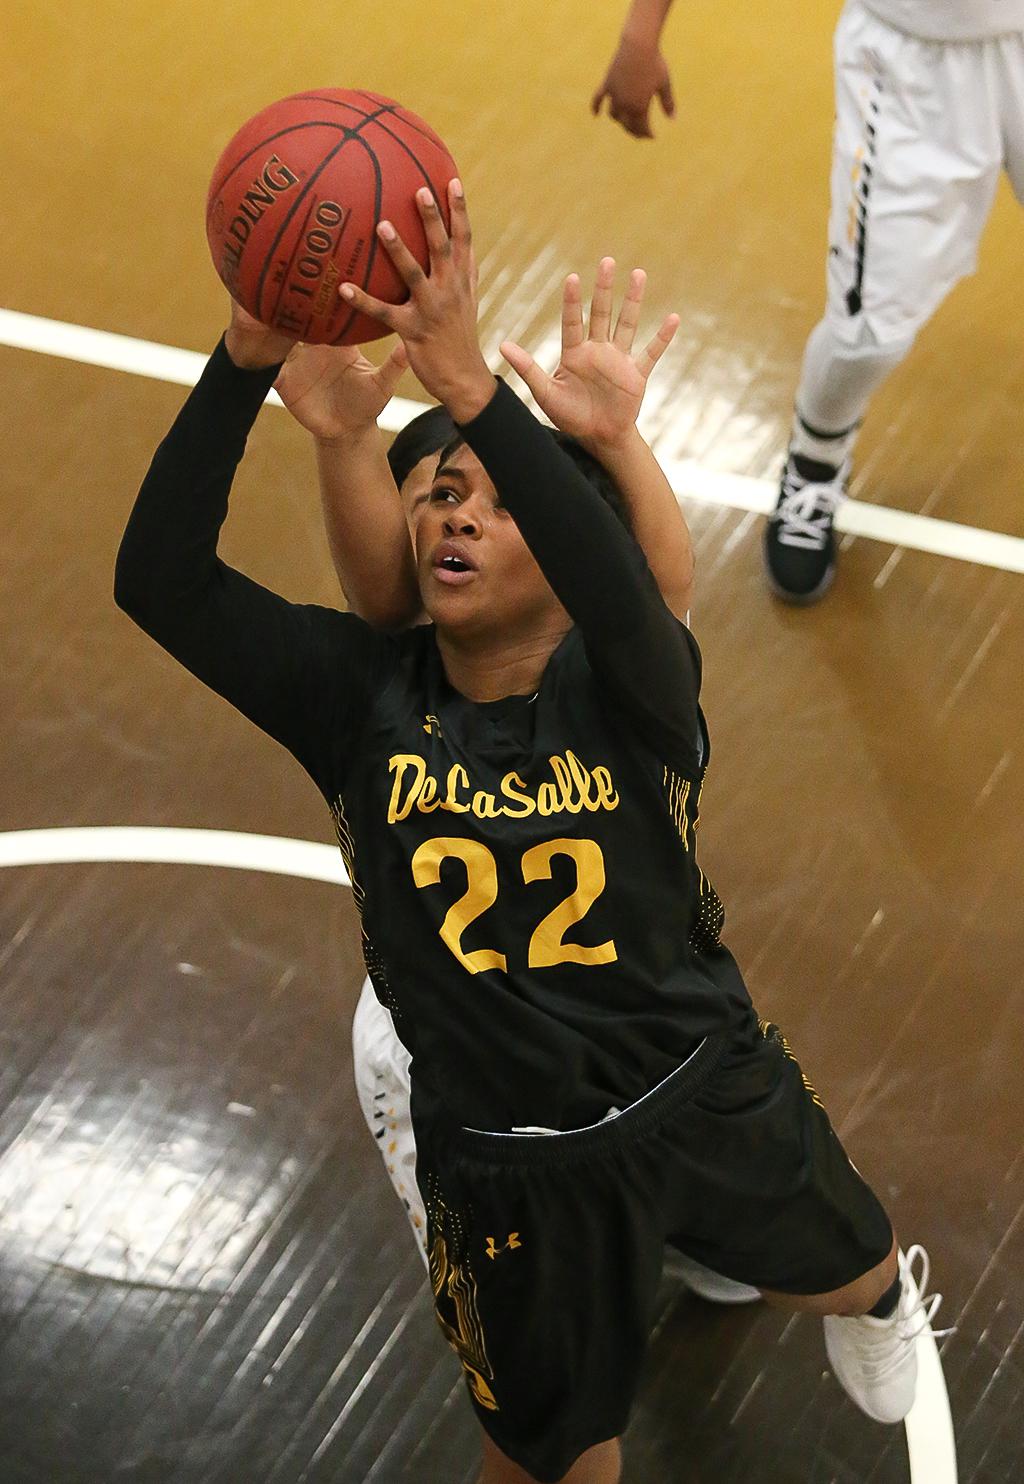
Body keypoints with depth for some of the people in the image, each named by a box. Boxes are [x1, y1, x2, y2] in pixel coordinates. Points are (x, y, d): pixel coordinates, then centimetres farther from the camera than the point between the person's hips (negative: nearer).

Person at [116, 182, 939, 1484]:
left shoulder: (627, 691, -21)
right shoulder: (365, 699, -16)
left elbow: (626, 599, -46)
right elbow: (159, 579, -29)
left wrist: (469, 385, -58)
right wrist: (246, 360, -44)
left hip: (706, 1101, 0)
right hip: (504, 1168, 1)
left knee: (843, 1276, 31)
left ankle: (875, 1304, 69)